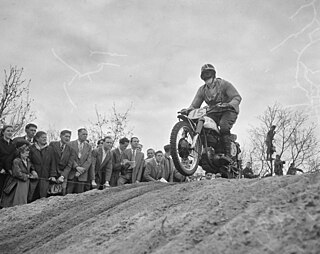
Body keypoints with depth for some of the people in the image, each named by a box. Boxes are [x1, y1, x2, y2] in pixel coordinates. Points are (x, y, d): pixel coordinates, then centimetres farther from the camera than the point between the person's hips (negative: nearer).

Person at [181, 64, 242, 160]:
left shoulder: (224, 84, -3)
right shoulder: (202, 90, 10)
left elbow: (237, 97, -9)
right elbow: (195, 104, 5)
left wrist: (229, 104, -31)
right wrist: (188, 109, -19)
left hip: (228, 111, -4)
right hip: (213, 112, 5)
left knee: (224, 126, -33)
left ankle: (228, 154, -29)